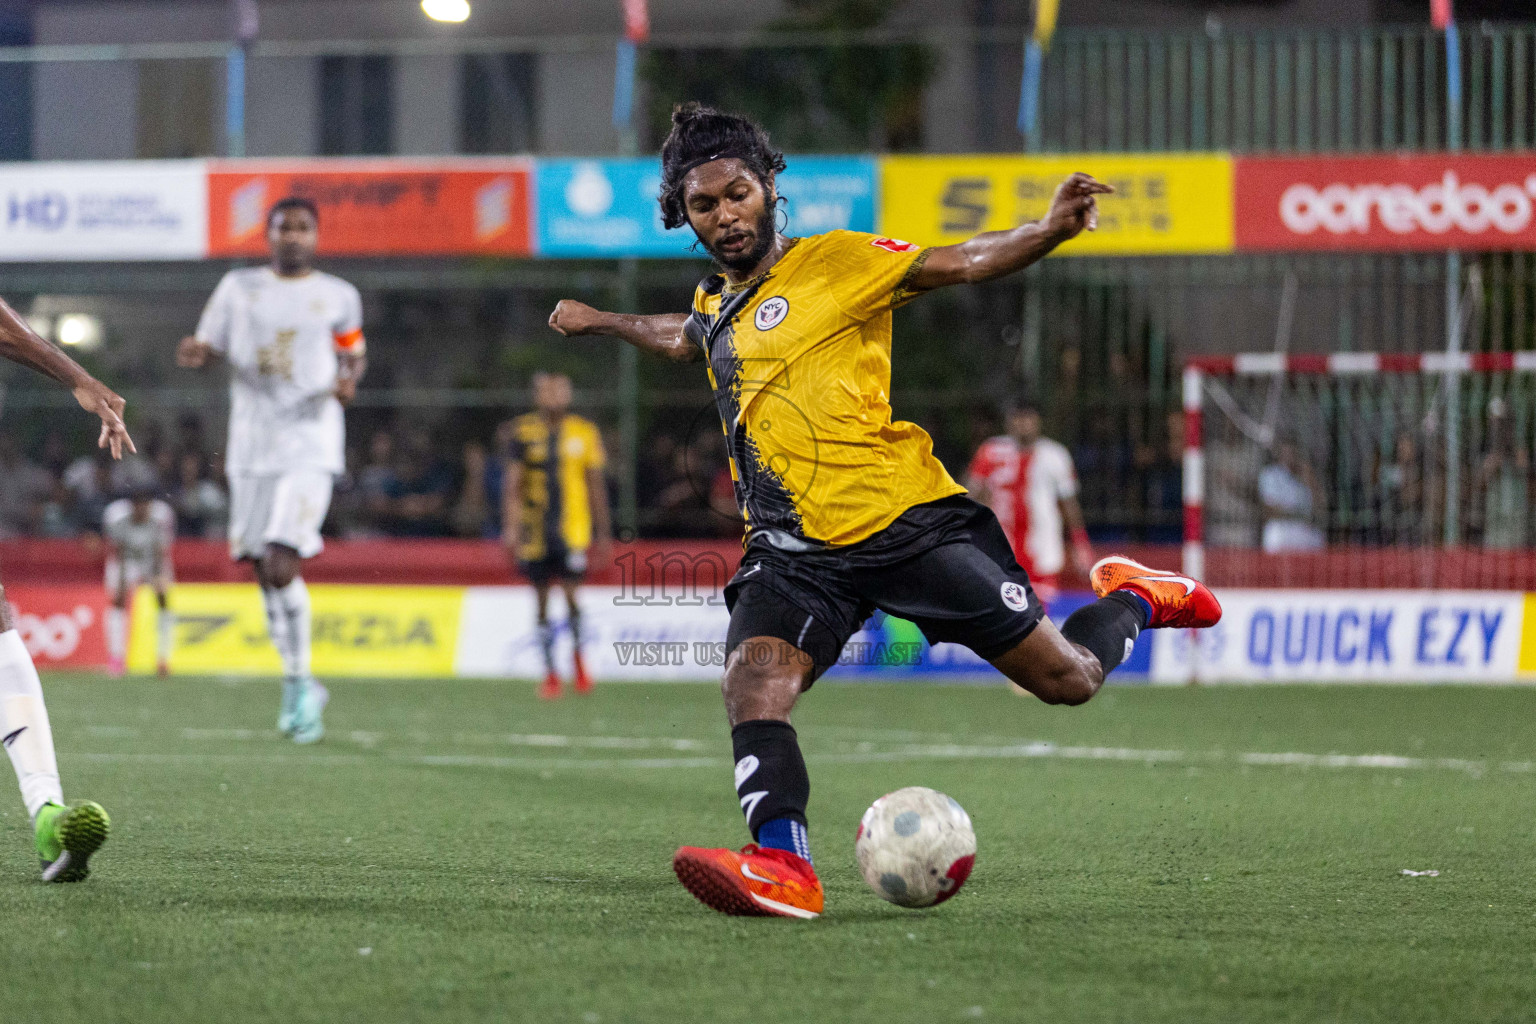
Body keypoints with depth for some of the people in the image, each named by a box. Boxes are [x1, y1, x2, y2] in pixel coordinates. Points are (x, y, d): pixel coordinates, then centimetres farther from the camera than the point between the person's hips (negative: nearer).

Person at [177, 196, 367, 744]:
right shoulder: (239, 288, 8)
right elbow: (208, 346, 12)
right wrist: (192, 354, -12)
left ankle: (300, 682, -4)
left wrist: (349, 380, -5)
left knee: (280, 566, -17)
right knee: (266, 571, 7)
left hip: (310, 447, -3)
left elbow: (353, 354, 18)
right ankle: (297, 687, 21)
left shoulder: (338, 297, 5)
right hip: (251, 449, 3)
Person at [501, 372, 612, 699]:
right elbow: (512, 483, 1)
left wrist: (603, 532, 11)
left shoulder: (584, 432, 4)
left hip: (573, 528, -1)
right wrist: (510, 527, -9)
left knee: (570, 595, -9)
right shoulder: (524, 431, 2)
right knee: (542, 601, 4)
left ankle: (578, 656, 17)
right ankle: (550, 671, 15)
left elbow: (596, 485, 10)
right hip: (535, 531, 1)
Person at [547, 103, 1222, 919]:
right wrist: (600, 322, 57)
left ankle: (1133, 600, 32)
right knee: (752, 683, -26)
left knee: (1066, 680, -1)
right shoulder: (715, 303, 19)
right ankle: (782, 869, -39)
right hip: (796, 546, 5)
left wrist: (1051, 230, -26)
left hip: (906, 519, -5)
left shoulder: (830, 262, 0)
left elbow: (958, 264, -10)